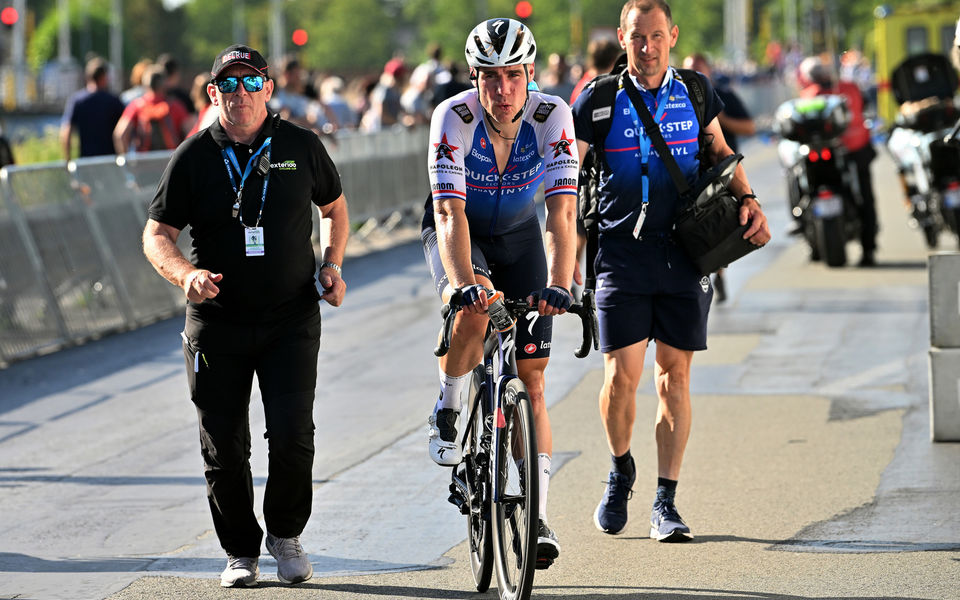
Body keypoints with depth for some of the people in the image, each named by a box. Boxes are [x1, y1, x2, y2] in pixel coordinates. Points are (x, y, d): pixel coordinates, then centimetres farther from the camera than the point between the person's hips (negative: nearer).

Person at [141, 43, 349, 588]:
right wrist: (187, 274, -20)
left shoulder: (300, 145, 1)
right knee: (224, 446, 2)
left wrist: (333, 265, 3)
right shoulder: (194, 156, -2)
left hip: (291, 318, 0)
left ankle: (287, 534, 13)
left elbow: (334, 206, 18)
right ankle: (241, 552, 20)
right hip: (218, 323, 0)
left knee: (293, 433, -12)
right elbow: (157, 235, 0)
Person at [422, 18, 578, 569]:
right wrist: (464, 283, -52)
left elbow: (563, 214, -32)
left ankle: (539, 517, -1)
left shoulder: (552, 116, -26)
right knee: (474, 309, -36)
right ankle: (448, 411, -9)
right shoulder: (454, 118, -29)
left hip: (518, 234, 2)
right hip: (457, 230, -2)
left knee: (532, 379, -4)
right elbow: (451, 214, -37)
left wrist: (558, 284, -47)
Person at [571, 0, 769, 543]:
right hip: (621, 251, -2)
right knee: (621, 375, -9)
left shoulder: (695, 93, 6)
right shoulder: (599, 101, -2)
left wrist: (749, 201, 4)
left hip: (684, 252, 2)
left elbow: (719, 154, 20)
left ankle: (666, 501, 8)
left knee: (674, 374, 3)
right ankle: (621, 472, 19)